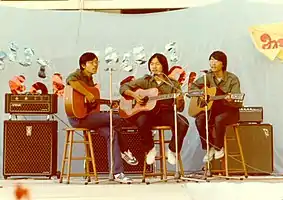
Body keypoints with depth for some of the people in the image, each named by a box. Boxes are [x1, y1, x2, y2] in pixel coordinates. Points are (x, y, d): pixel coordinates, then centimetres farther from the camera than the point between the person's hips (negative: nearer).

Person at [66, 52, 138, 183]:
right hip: (78, 117, -9)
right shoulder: (78, 75, -7)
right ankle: (125, 151, 7)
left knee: (111, 133, -13)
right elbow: (70, 81, -33)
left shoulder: (90, 79, 21)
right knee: (116, 119, -17)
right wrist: (87, 94, -29)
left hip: (87, 116, 9)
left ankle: (117, 173, -15)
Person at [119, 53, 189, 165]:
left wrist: (179, 101, -19)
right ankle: (150, 150, -9)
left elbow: (180, 108, 4)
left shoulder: (173, 84, 9)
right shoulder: (145, 81, 11)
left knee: (183, 123, -29)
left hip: (165, 113, 0)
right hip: (147, 112, 0)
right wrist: (134, 95, -8)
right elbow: (123, 87, 10)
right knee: (142, 121, -36)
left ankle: (172, 150, -5)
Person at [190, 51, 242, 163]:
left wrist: (230, 100, -39)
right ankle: (209, 148, -10)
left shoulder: (232, 79, -10)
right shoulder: (208, 77, 4)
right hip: (213, 109, 4)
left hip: (229, 110, -4)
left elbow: (238, 103, -16)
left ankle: (218, 148, -13)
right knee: (199, 119, -26)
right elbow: (192, 86, 13)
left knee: (219, 119, -36)